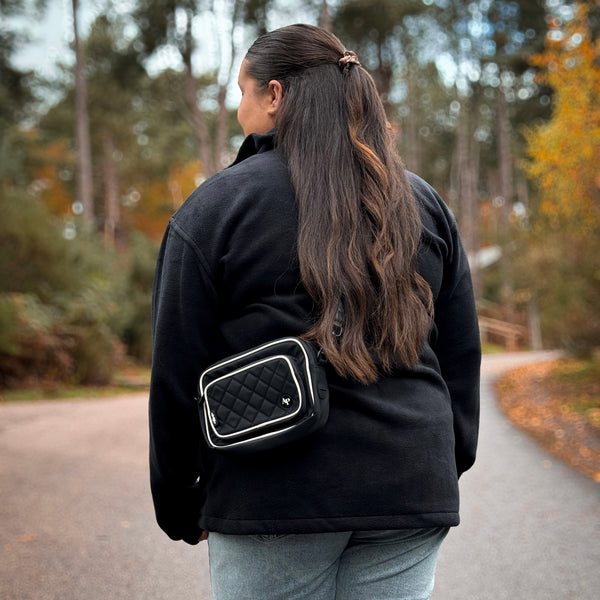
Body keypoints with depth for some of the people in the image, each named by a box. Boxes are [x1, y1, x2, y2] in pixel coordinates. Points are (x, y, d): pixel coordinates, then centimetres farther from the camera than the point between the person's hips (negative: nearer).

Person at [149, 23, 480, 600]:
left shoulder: (215, 207, -4)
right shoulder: (424, 203, 9)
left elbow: (177, 371, -3)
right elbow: (460, 356, 11)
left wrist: (179, 508, 8)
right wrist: (446, 466, 22)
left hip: (272, 497, -3)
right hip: (410, 494, 4)